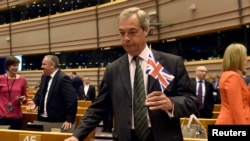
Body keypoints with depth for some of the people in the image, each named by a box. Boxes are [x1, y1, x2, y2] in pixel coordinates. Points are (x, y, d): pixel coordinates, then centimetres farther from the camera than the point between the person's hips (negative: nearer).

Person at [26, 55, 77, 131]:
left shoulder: (63, 78, -18)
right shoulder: (44, 77, 10)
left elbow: (72, 100, -21)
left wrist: (69, 120, -22)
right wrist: (34, 102, -1)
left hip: (57, 121, -8)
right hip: (42, 119, 8)